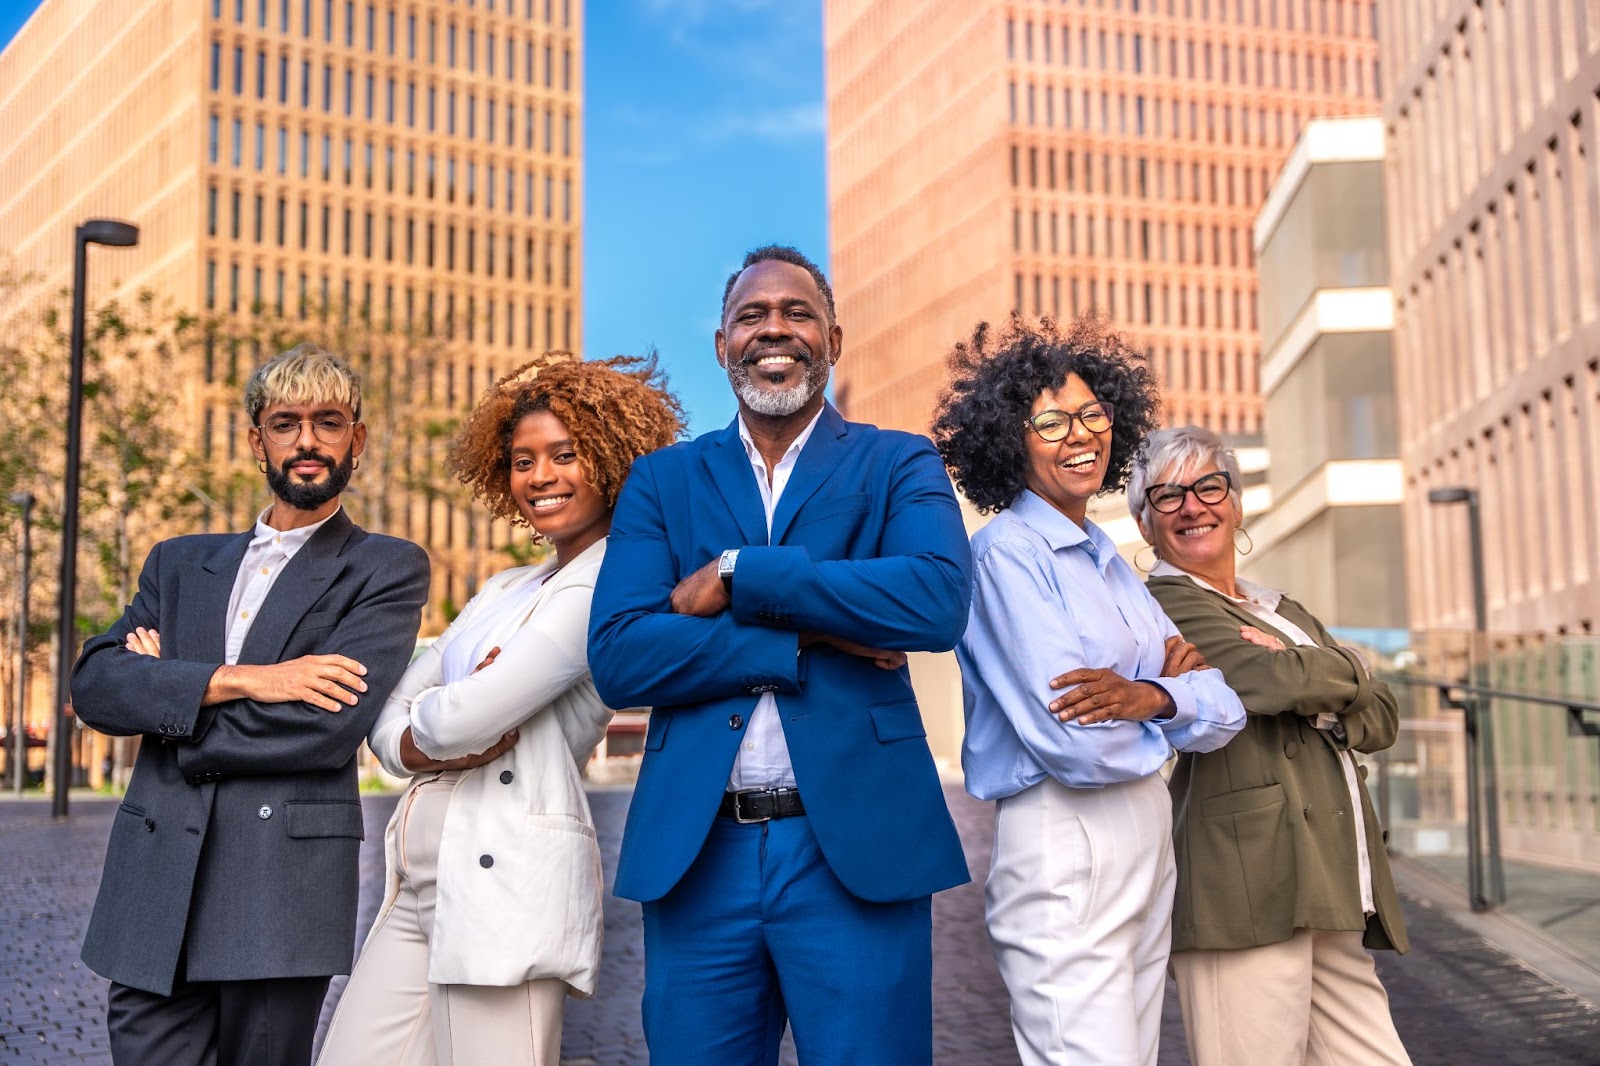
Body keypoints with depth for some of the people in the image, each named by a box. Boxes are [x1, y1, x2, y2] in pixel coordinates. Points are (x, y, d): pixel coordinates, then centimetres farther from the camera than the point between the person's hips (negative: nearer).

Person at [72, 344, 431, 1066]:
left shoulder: (389, 569, 4)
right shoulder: (179, 563, 18)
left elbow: (331, 725, -11)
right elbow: (93, 682, 2)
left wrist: (164, 696, -1)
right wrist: (240, 680, -12)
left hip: (284, 897, -3)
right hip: (153, 895, 3)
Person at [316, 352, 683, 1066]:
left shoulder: (610, 585, -8)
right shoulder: (504, 590, 19)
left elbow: (465, 718, -16)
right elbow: (387, 721, 13)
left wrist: (425, 723, 5)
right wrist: (438, 744, -7)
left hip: (508, 877, -8)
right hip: (416, 886, 8)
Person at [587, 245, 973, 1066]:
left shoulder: (899, 465, 6)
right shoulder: (662, 481, 10)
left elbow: (938, 601, -15)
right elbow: (616, 657, -5)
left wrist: (738, 574, -13)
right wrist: (810, 640, -13)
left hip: (856, 848, -1)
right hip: (695, 852, 2)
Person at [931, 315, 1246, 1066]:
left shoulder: (1107, 559, 14)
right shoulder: (1006, 551, -11)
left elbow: (1223, 714, 6)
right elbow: (1077, 745, -21)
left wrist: (1150, 696, -15)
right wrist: (1173, 701, -2)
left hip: (1146, 847, 8)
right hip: (1063, 854, -8)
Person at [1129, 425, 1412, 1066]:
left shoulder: (1286, 613, 24)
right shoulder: (1163, 602, -3)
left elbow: (1382, 717, 15)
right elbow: (1268, 679, -17)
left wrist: (1315, 698, -6)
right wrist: (1341, 671, 4)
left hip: (1330, 895, 8)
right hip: (1245, 889, -8)